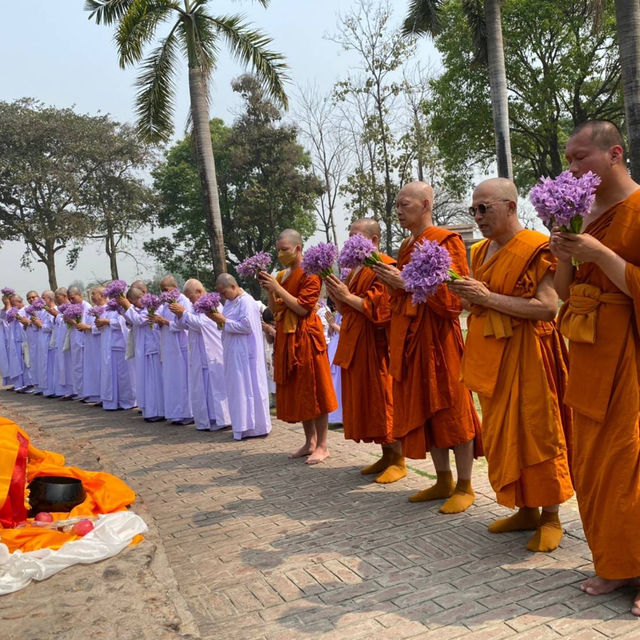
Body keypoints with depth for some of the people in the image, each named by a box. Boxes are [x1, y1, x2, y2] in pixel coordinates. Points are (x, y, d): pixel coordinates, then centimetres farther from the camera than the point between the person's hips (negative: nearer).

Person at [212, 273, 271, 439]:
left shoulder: (246, 302, -15)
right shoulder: (230, 301, 13)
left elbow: (246, 326, -22)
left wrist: (224, 321, -19)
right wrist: (219, 318, 3)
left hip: (244, 353, -9)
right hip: (234, 353, 9)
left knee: (246, 387, -4)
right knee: (237, 387, 11)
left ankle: (252, 426, 4)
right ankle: (243, 424, 18)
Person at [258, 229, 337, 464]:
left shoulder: (309, 274, -9)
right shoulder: (281, 275, 14)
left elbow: (302, 307, -17)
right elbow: (275, 310, 14)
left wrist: (278, 288, -16)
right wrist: (269, 291, -2)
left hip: (305, 337, -8)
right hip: (286, 337, 8)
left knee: (312, 389, -3)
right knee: (296, 391, 11)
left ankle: (322, 445, 5)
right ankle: (310, 441, 22)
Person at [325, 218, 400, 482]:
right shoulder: (356, 270, 17)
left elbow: (378, 308, -20)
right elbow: (347, 309, 21)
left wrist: (347, 296, -16)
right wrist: (335, 294, 3)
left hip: (377, 344, -9)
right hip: (356, 344, 9)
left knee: (384, 400, -4)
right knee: (367, 400, 11)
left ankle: (398, 461, 6)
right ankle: (386, 456, 22)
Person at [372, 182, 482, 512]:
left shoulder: (445, 241, -7)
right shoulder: (406, 246, 16)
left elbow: (453, 293, -16)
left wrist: (406, 282, -16)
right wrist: (391, 279, 3)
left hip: (438, 336, -8)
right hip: (409, 336, 8)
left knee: (450, 410, -1)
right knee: (423, 409, 11)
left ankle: (465, 487, 11)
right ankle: (443, 481, 23)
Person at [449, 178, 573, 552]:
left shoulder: (536, 248, -10)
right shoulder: (481, 252, 14)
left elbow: (547, 308, -19)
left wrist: (488, 297, -20)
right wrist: (466, 293, 0)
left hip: (527, 353, -8)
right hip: (491, 354, 8)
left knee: (536, 432, -2)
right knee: (503, 433, 11)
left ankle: (551, 517, 12)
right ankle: (526, 511, 24)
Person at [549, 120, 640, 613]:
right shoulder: (587, 214, 14)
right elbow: (565, 292, 15)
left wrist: (597, 253, -21)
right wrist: (563, 255, -3)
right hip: (589, 352, 8)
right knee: (592, 460, 11)